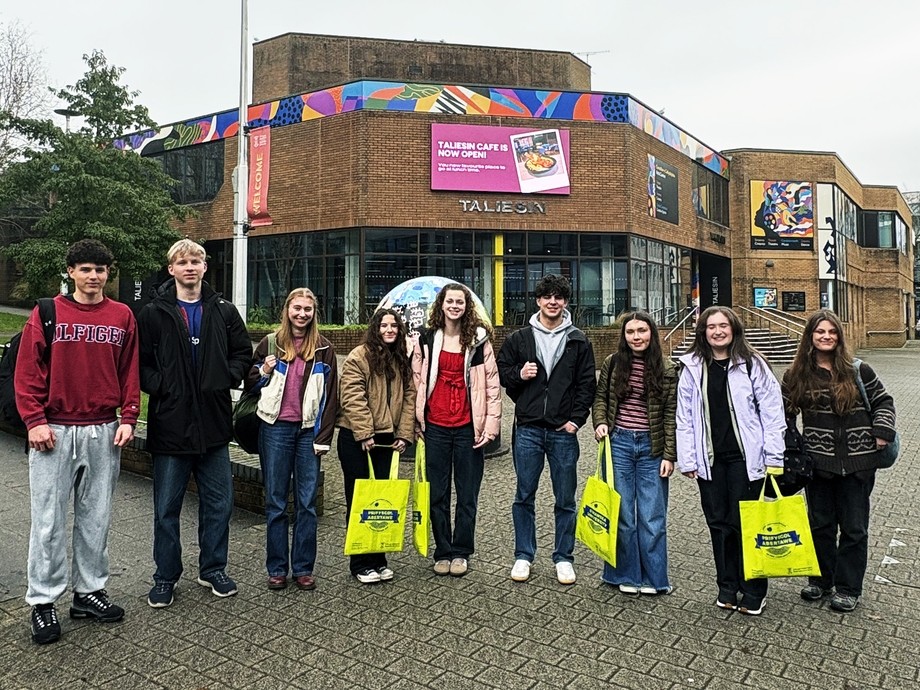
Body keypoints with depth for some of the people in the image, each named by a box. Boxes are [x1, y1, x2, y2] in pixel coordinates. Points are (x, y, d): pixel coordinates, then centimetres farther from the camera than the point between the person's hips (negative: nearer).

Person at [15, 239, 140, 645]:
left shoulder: (122, 317, 5)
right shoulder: (47, 314, 0)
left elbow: (130, 373, 7)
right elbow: (27, 372, -1)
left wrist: (128, 419, -1)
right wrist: (35, 421, -10)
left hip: (104, 433, 2)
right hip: (54, 432, -2)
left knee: (96, 518, 11)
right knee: (48, 521, 4)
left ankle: (89, 591, 24)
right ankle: (42, 602, 17)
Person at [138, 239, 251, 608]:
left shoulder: (224, 312, 6)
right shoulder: (153, 314, -1)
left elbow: (244, 352, 12)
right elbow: (138, 363, 0)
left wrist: (227, 377, -3)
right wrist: (159, 385, -13)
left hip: (213, 424, 3)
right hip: (170, 424, -2)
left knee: (219, 503, 11)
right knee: (167, 507, 9)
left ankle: (213, 569, 29)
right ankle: (165, 577, 26)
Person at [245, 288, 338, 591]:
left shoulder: (324, 349, 4)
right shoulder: (270, 344, 4)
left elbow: (330, 396, 3)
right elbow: (250, 382, 12)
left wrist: (323, 438, -2)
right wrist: (264, 372, -10)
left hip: (308, 431, 0)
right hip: (275, 429, 0)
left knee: (306, 503, 5)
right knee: (275, 502, 7)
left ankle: (303, 567, 17)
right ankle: (277, 568, 19)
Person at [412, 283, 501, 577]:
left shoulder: (479, 339, 2)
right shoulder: (426, 339, 6)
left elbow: (492, 382, 1)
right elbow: (417, 381, 9)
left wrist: (491, 423, -5)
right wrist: (417, 421, 5)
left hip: (468, 427, -1)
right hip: (436, 426, 1)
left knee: (467, 494, 8)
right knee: (437, 494, 9)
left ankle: (461, 552, 23)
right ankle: (442, 552, 24)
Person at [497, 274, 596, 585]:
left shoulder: (578, 341, 5)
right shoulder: (519, 338, 5)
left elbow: (587, 383, 4)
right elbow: (500, 371, 11)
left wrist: (576, 419, -5)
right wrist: (519, 374, -10)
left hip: (563, 431, 0)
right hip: (528, 429, 0)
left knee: (565, 499, 9)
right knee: (524, 496, 9)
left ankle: (563, 558, 24)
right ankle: (523, 556, 23)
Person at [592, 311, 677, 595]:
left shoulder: (668, 370, -1)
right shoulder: (612, 363, 2)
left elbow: (671, 415, -1)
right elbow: (600, 397, 13)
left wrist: (669, 455, -5)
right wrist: (600, 422, -6)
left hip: (651, 447, -1)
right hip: (618, 443, 1)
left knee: (652, 516, 4)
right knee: (622, 513, 7)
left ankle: (652, 577, 21)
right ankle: (626, 575, 21)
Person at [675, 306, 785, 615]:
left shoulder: (752, 365, -2)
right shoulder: (692, 368, 4)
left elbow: (772, 412, -3)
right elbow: (685, 417, 5)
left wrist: (774, 458, -6)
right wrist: (687, 460, 2)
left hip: (745, 458, -3)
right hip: (709, 459, 3)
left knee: (745, 523, 2)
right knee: (719, 523, 11)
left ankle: (753, 591, 18)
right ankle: (727, 586, 26)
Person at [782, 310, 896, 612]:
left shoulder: (857, 371, -2)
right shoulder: (796, 376, 0)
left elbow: (883, 402, 8)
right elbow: (785, 415, 6)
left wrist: (881, 433, -6)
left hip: (857, 462, -1)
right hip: (818, 462, 1)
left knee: (854, 527, 8)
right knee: (820, 524, 13)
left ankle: (848, 587, 21)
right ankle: (821, 579, 30)